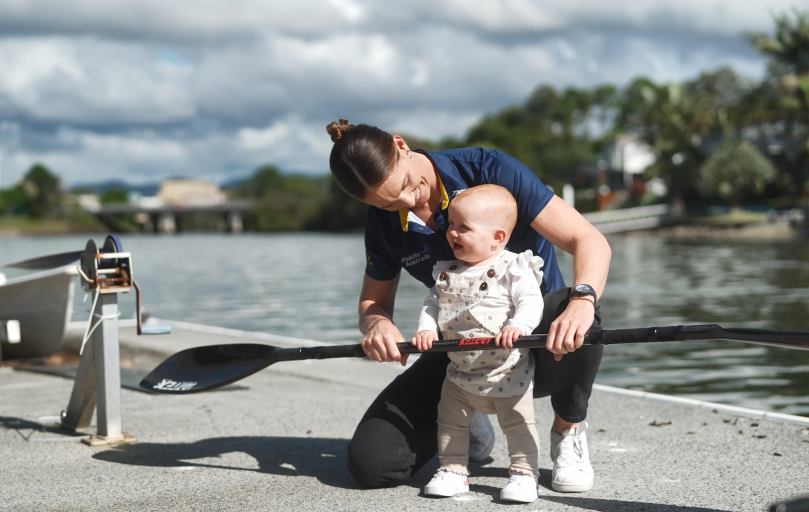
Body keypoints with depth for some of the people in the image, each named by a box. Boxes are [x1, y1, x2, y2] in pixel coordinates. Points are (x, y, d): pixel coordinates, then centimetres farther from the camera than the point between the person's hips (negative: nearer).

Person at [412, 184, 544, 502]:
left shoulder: (513, 269, -12)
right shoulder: (447, 273, 6)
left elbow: (531, 302, -21)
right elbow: (433, 302, 7)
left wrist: (517, 326, -38)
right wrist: (426, 328, -12)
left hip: (507, 372, -5)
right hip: (460, 372, 6)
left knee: (518, 422, -2)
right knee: (450, 420, 10)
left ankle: (523, 473, 9)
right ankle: (453, 471, 22)